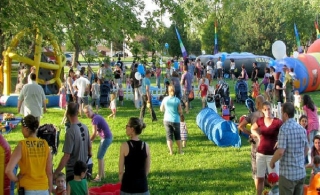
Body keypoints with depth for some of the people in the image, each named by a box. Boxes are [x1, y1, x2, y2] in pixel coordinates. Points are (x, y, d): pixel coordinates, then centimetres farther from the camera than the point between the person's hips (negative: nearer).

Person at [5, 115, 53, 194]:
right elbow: (49, 172, 2)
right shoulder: (45, 144, -2)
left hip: (27, 190, -3)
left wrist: (16, 179, -1)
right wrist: (50, 190, 12)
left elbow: (8, 170, -19)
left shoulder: (22, 146, -11)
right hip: (43, 190, 3)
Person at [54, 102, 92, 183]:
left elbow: (66, 156, -23)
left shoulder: (70, 131, -21)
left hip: (72, 171, -7)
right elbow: (89, 147, 11)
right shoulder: (85, 127, 0)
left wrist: (56, 173, -19)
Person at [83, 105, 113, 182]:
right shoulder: (96, 117, 11)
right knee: (100, 156, 17)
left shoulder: (95, 118, -17)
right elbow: (97, 131, 16)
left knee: (99, 157, -5)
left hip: (106, 138, -10)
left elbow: (94, 133, -17)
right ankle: (102, 174, 26)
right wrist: (91, 140, 10)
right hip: (105, 137, 10)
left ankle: (99, 177, -1)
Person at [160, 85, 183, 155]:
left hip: (167, 120, 1)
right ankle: (180, 150, 22)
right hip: (175, 120, -1)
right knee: (177, 136, 14)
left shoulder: (165, 99, -5)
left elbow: (161, 109, 7)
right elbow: (180, 112, -7)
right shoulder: (177, 100, -11)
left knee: (169, 136, 8)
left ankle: (171, 152, 6)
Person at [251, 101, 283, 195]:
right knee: (260, 178, 13)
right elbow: (252, 129, 19)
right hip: (260, 153, 4)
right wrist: (257, 134, 0)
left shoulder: (278, 122, -13)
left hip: (272, 154, -4)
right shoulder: (260, 120, 0)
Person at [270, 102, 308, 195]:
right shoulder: (302, 128, 5)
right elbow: (306, 149, 15)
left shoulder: (284, 128, -16)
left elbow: (280, 152, -22)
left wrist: (272, 162, -5)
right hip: (301, 172, 6)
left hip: (288, 173, -6)